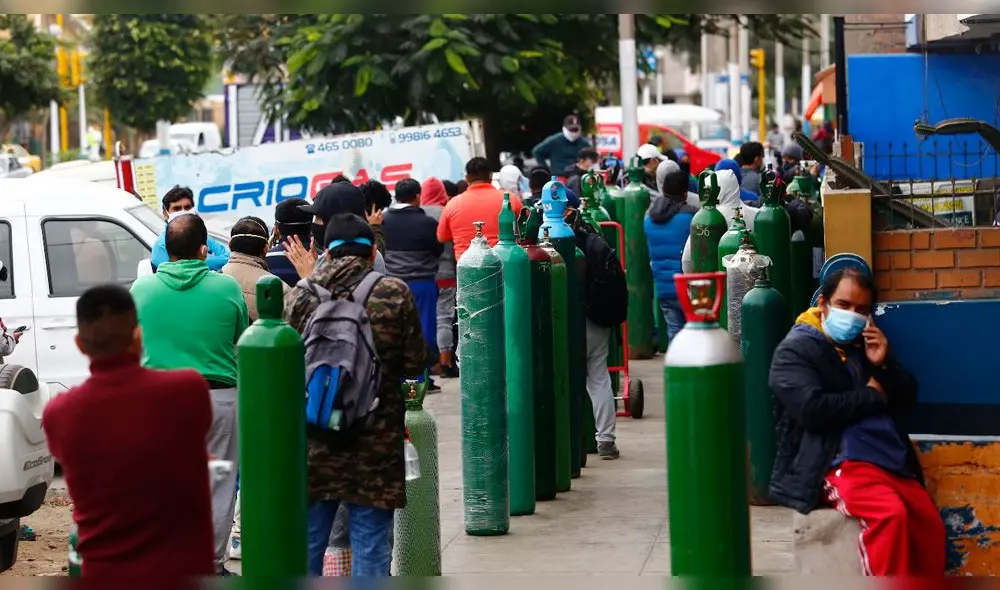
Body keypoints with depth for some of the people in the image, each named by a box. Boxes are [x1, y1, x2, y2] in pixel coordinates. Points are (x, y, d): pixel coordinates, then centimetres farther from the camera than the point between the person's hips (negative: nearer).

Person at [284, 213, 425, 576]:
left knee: (306, 545, 12)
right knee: (370, 546, 4)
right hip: (375, 445, -2)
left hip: (312, 444, 2)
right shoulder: (394, 294, -6)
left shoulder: (299, 296, -1)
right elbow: (415, 365, -2)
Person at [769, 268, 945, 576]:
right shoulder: (795, 349, 1)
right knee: (890, 513, -32)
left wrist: (884, 365, -1)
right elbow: (812, 408, -15)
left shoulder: (865, 345, 21)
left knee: (930, 524, -16)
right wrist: (871, 396, -4)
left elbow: (908, 398, 19)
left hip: (888, 457, 6)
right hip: (835, 461, -6)